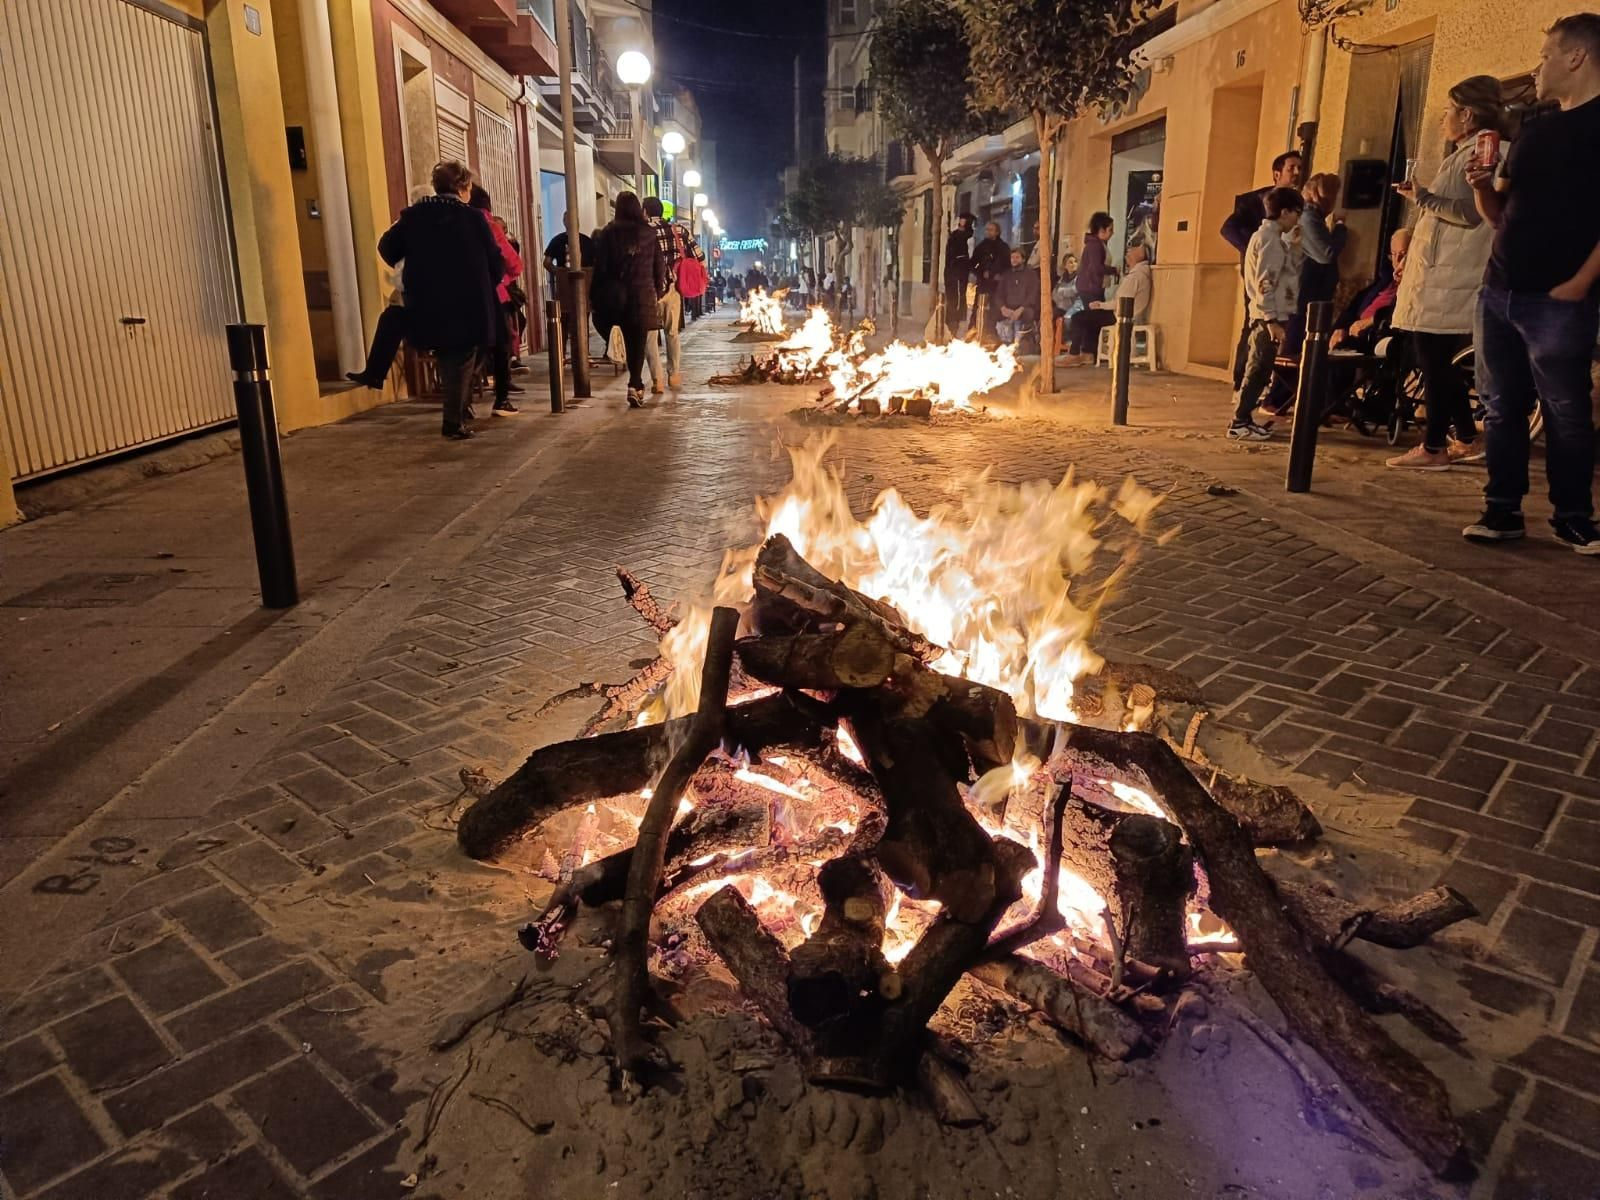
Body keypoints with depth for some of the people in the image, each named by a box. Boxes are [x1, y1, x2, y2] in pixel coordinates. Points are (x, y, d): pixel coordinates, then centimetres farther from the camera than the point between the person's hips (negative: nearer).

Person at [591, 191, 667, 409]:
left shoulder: (607, 234, -1)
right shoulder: (650, 234, 2)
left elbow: (600, 268, -2)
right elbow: (660, 266, 3)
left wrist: (599, 296, 4)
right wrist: (658, 292, 13)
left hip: (616, 295, 0)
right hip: (644, 294, 0)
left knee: (629, 340, 16)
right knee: (638, 343, 2)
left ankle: (636, 384, 13)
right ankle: (635, 386, -5)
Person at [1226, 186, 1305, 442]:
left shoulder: (1271, 237, 18)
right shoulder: (1270, 238, -12)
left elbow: (1288, 274, 20)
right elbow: (1265, 283, -20)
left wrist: (1294, 245, 14)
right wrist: (1272, 320, -23)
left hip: (1270, 316, 10)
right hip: (1270, 317, -10)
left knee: (1259, 371, 12)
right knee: (1258, 371, -7)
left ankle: (1244, 420, 17)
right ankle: (1239, 424, -4)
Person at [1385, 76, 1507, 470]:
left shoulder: (1479, 152, -9)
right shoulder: (1462, 154, 22)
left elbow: (1472, 212, -20)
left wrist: (1422, 197, -18)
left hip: (1451, 278, -10)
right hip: (1441, 275, 10)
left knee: (1433, 360, -10)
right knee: (1434, 360, 11)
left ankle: (1434, 447, -6)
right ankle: (1466, 440, 18)